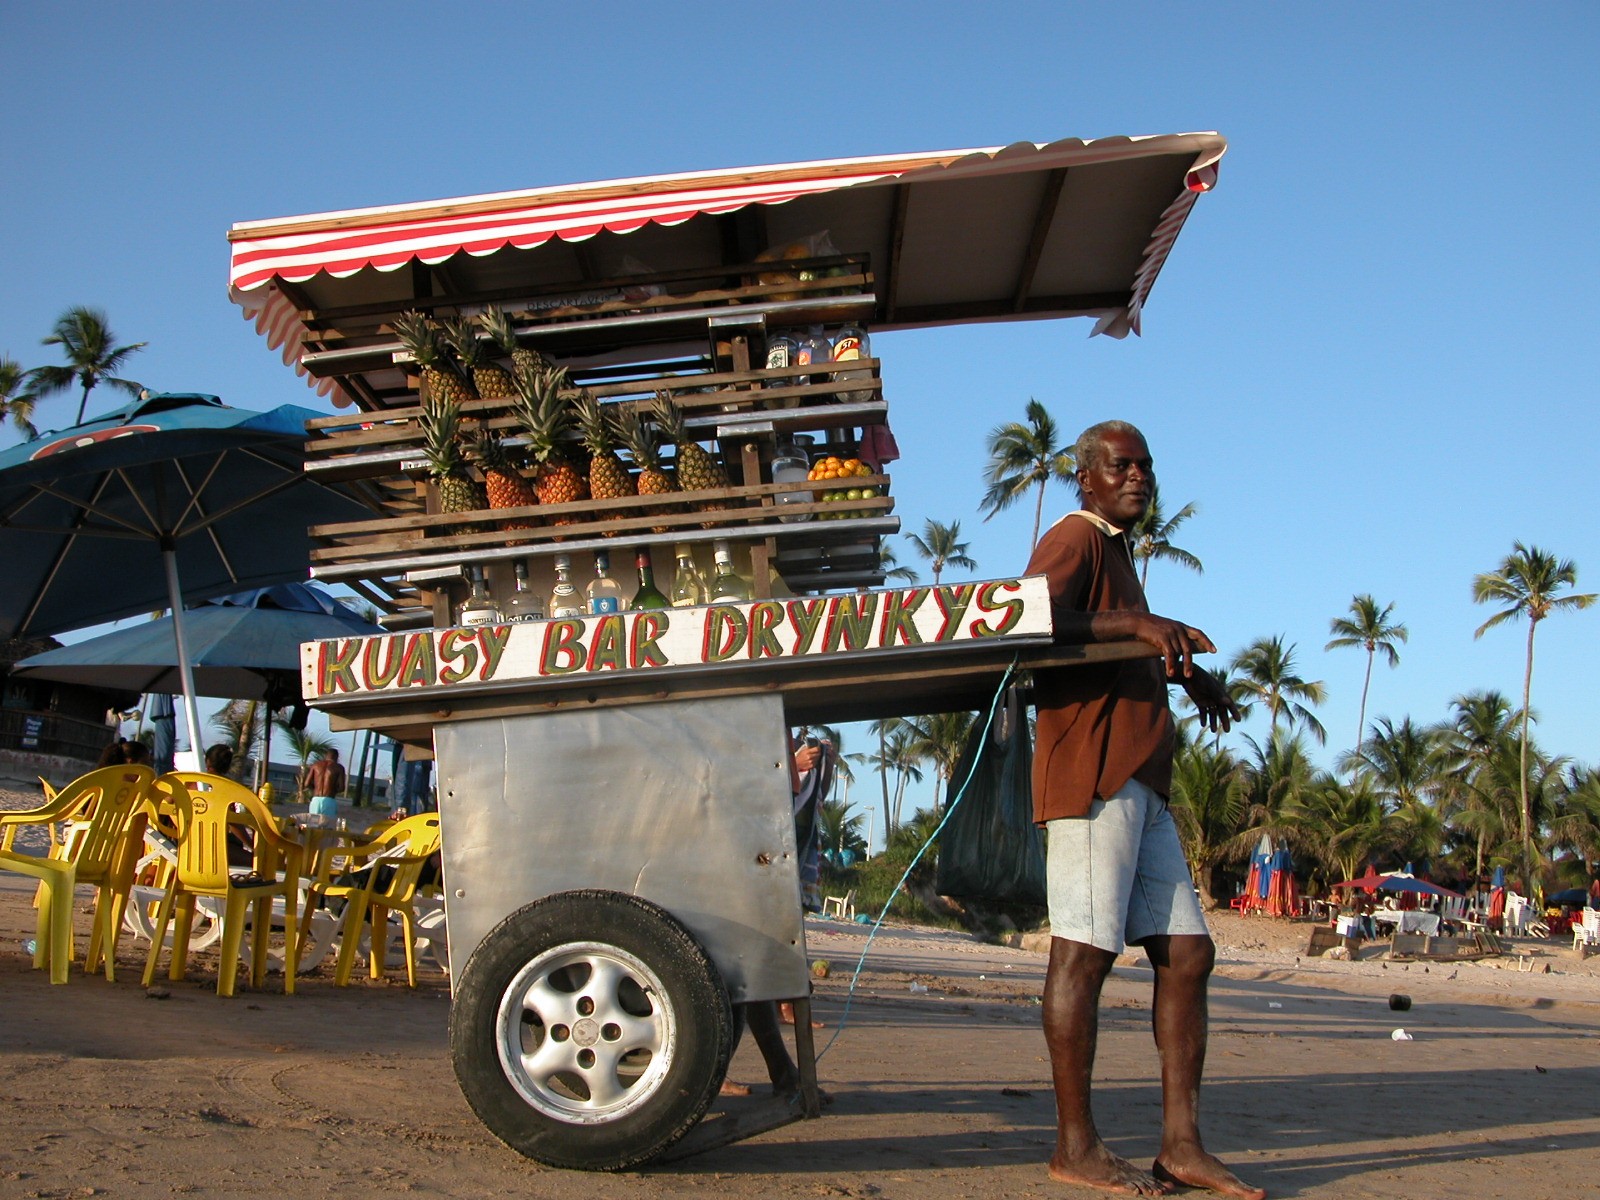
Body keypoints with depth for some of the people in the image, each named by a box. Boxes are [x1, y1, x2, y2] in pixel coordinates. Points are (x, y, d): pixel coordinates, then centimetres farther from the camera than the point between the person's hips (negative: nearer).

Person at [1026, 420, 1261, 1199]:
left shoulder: (1117, 551, 27)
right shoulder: (1074, 541, -2)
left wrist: (1188, 671, 28)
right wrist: (1135, 624, -28)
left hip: (1141, 785, 10)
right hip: (1093, 776, -10)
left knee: (1187, 952, 5)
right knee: (1084, 951, -7)